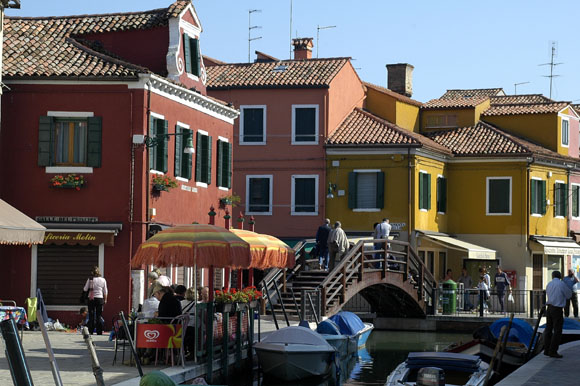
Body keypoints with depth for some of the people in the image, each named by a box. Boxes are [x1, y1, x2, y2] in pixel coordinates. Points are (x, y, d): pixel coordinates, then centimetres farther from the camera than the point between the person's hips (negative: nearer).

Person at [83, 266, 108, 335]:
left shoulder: (90, 279, -4)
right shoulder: (103, 280, -1)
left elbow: (85, 289, 1)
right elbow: (105, 291, 4)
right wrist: (105, 300, 13)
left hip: (91, 299, 0)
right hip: (100, 298, 0)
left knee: (91, 315, 4)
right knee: (98, 316, 5)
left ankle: (90, 331, 1)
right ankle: (99, 331, 3)